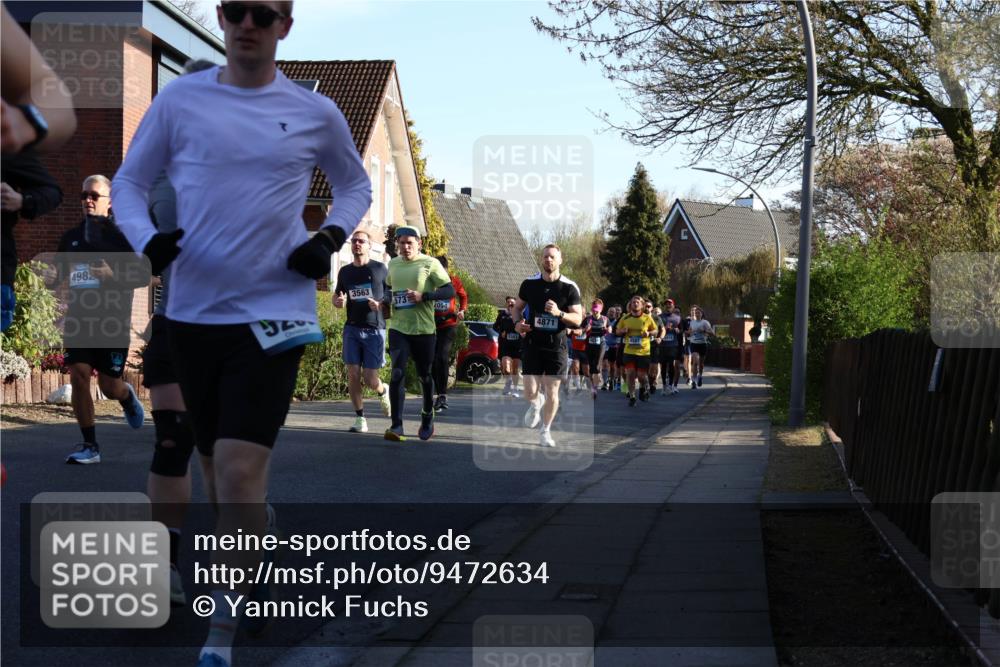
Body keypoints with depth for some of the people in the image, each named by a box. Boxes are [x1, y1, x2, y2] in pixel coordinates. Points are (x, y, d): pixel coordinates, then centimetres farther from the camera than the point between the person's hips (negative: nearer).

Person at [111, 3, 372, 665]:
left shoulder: (317, 113, 2)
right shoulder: (180, 100, 2)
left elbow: (356, 184, 19)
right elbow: (129, 182, 10)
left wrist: (332, 236, -1)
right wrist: (147, 239, -11)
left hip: (274, 310, -2)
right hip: (193, 310, 3)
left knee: (240, 471, -13)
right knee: (224, 464, 15)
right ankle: (254, 539, 45)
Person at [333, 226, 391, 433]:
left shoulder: (380, 269, 1)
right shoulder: (345, 271, 11)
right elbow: (336, 296, 22)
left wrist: (381, 305, -14)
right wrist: (338, 301, -2)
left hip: (374, 329, -3)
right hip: (352, 328, 3)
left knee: (370, 380, -5)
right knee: (353, 375, -5)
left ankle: (383, 392, 31)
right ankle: (360, 418, 7)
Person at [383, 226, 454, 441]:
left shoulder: (429, 263, -5)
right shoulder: (393, 264, 10)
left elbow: (450, 290, -9)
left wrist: (423, 296, -20)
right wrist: (388, 297, 4)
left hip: (424, 329, -2)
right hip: (398, 328, 2)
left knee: (425, 375, 11)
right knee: (398, 373, -13)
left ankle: (427, 417, 36)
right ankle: (396, 426, -15)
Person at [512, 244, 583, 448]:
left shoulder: (569, 288, -4)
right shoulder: (529, 283, 1)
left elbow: (578, 319, -5)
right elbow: (518, 307, 16)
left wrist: (559, 313, -23)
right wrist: (518, 322, -4)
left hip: (556, 345, -1)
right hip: (532, 344, 1)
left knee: (552, 392, 1)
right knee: (530, 393, -5)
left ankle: (546, 430, 21)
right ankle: (536, 404, 32)